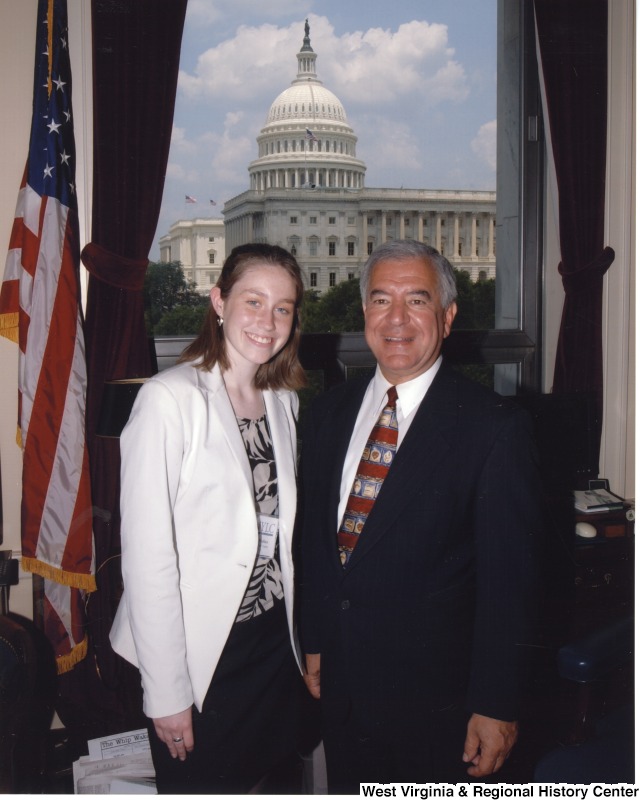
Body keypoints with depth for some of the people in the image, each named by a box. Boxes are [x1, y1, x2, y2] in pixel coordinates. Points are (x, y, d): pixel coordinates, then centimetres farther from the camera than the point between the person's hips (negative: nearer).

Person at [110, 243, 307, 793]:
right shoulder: (170, 399, -16)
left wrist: (302, 643, 8)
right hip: (200, 652, -6)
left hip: (275, 640, 6)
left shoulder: (285, 401, 5)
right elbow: (147, 555, -16)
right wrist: (166, 690, -14)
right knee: (200, 786, 12)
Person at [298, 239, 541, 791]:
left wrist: (495, 705, -12)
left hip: (433, 691, -5)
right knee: (345, 789, 20)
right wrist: (314, 641, 11)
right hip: (339, 677, 5)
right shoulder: (330, 412, 4)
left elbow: (508, 579, -13)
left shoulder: (495, 425, -14)